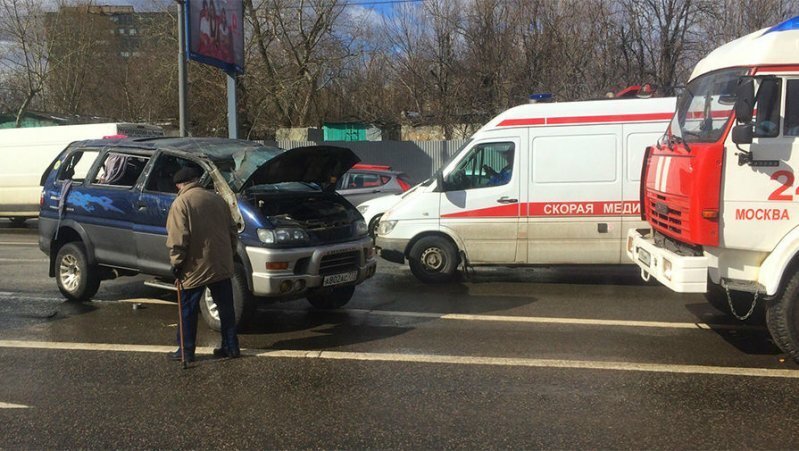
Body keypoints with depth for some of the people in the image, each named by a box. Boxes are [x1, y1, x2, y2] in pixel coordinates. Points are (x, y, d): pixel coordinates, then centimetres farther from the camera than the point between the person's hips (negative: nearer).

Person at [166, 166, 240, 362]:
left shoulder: (181, 203, -10)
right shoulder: (217, 199, 8)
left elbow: (178, 238, -16)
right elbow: (232, 230, 12)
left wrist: (176, 263, -7)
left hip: (195, 267, -5)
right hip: (222, 266, 5)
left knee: (188, 311, 8)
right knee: (226, 308, 13)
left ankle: (186, 351, 15)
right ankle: (231, 347, 19)